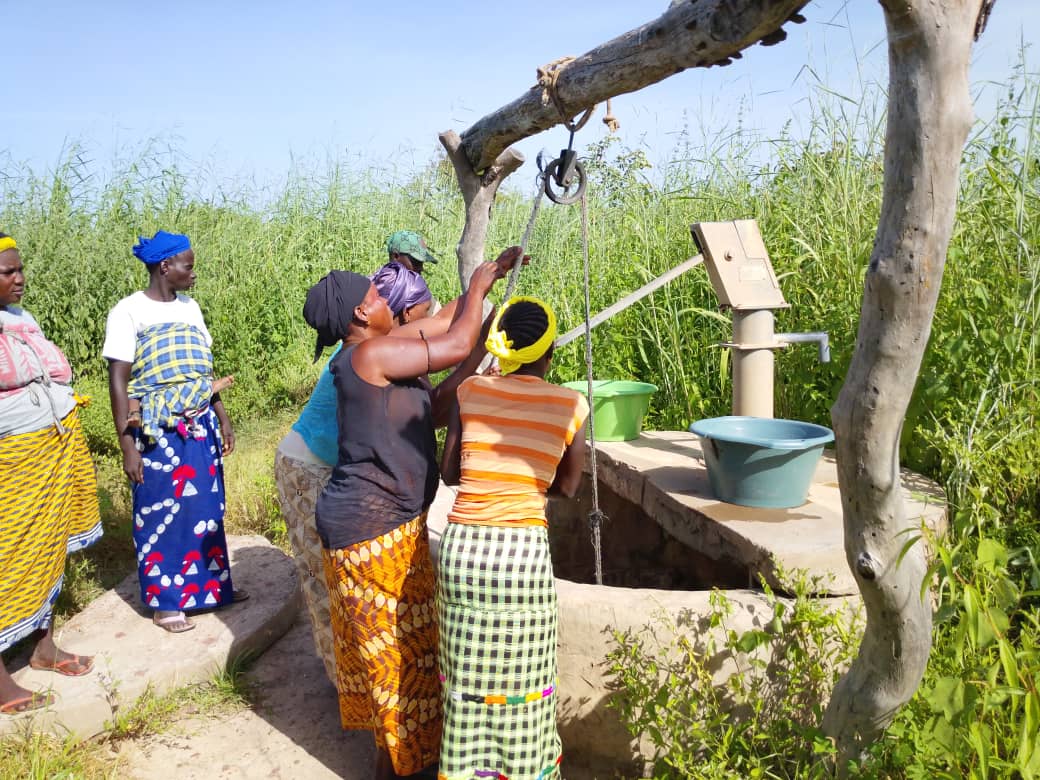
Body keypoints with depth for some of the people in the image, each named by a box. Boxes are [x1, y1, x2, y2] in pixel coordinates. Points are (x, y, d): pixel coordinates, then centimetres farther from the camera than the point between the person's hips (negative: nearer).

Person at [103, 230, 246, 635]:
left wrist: (222, 418, 13)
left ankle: (212, 585, 28)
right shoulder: (129, 311, -11)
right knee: (162, 513, 5)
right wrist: (127, 445, -15)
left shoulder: (190, 307, 8)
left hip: (201, 425, 6)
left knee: (205, 507, 13)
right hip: (158, 431, -6)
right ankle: (164, 601, 20)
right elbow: (118, 380, -12)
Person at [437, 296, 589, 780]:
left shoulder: (470, 391, 2)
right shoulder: (571, 405, -1)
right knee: (521, 679, 14)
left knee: (466, 673, 16)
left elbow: (448, 471, 8)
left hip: (462, 544, 2)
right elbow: (567, 487, 10)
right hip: (523, 547, -2)